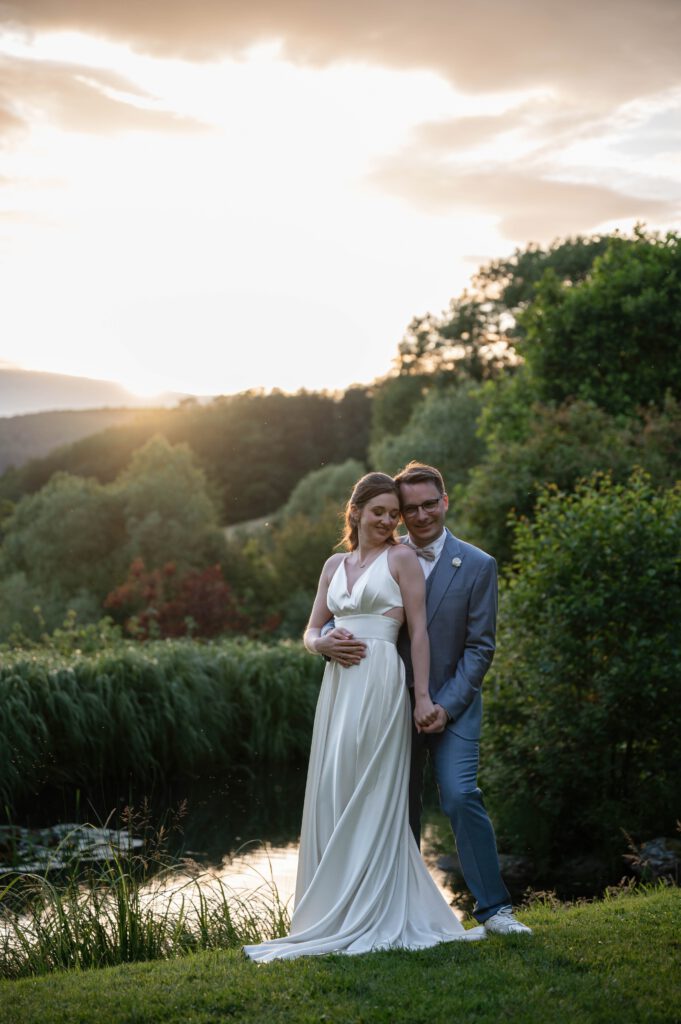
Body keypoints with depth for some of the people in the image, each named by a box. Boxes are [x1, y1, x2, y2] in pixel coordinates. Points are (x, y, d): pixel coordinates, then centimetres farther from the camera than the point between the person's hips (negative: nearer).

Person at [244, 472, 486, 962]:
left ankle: (372, 919, 3)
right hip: (338, 684, 6)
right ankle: (344, 916, 16)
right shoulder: (335, 565, 16)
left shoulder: (402, 558, 0)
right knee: (332, 796, 6)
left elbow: (419, 630, -4)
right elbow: (311, 631, 19)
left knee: (369, 797, -5)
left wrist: (423, 696, -10)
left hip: (380, 683, -6)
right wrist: (322, 644, -5)